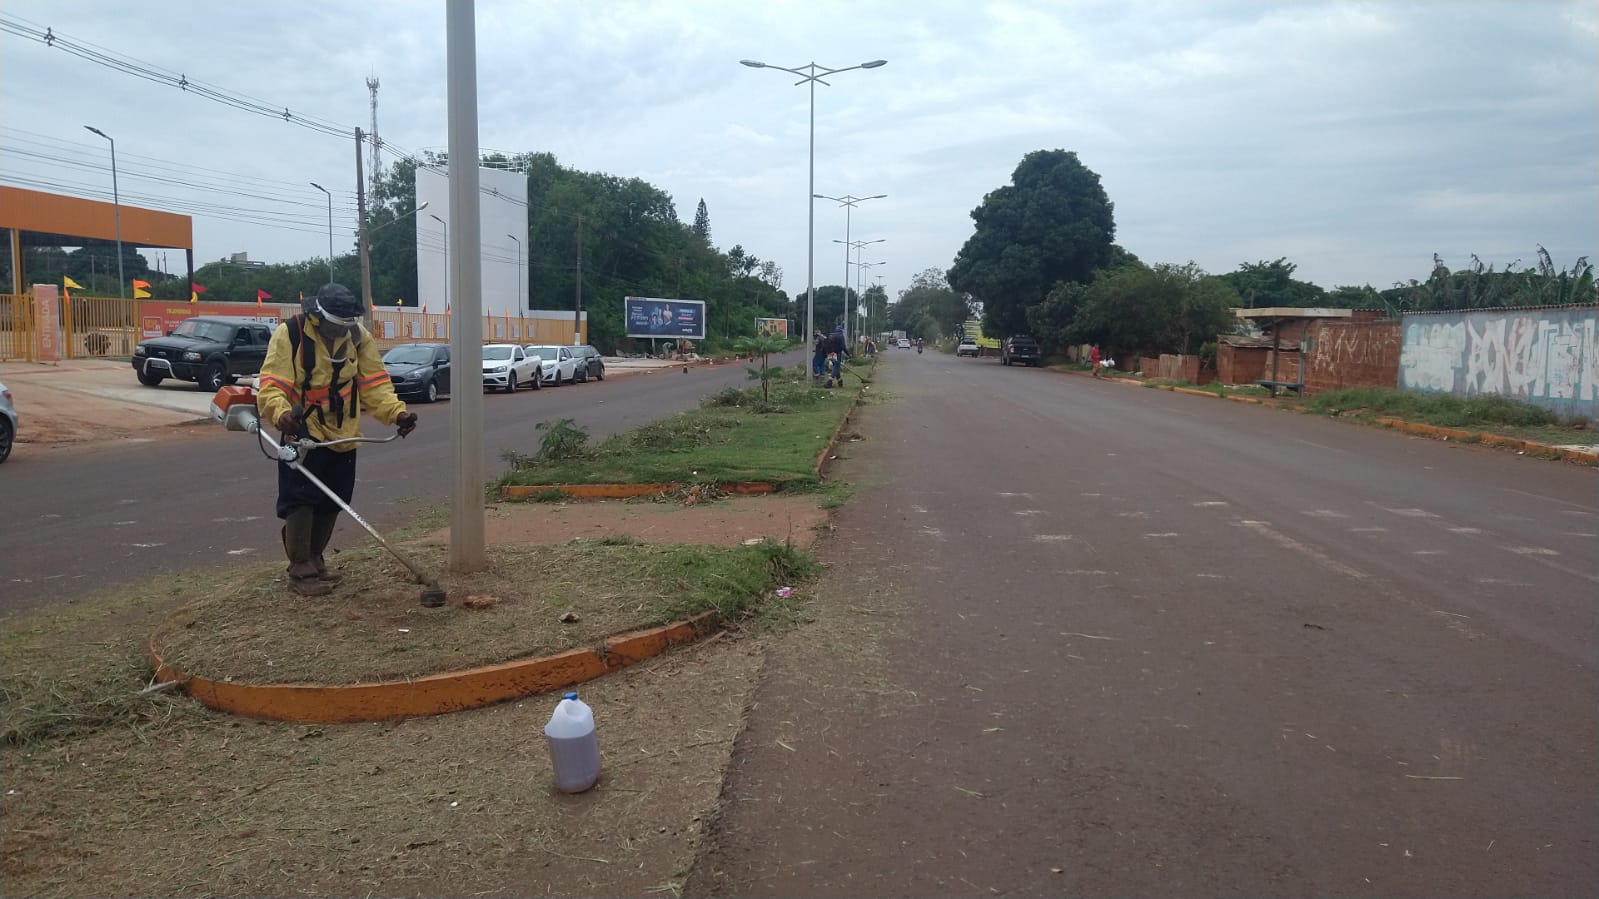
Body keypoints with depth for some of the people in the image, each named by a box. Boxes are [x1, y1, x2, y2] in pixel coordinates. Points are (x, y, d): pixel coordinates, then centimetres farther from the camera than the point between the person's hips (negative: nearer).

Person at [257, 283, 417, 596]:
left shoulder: (359, 337, -2)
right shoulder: (289, 334, -15)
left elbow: (374, 384, -2)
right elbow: (271, 385, -21)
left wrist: (396, 412, -18)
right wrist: (281, 412, -42)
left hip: (343, 435, 5)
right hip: (302, 433, -5)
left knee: (331, 503, 13)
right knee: (300, 500, -8)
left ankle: (314, 559, 31)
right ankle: (300, 570, 3)